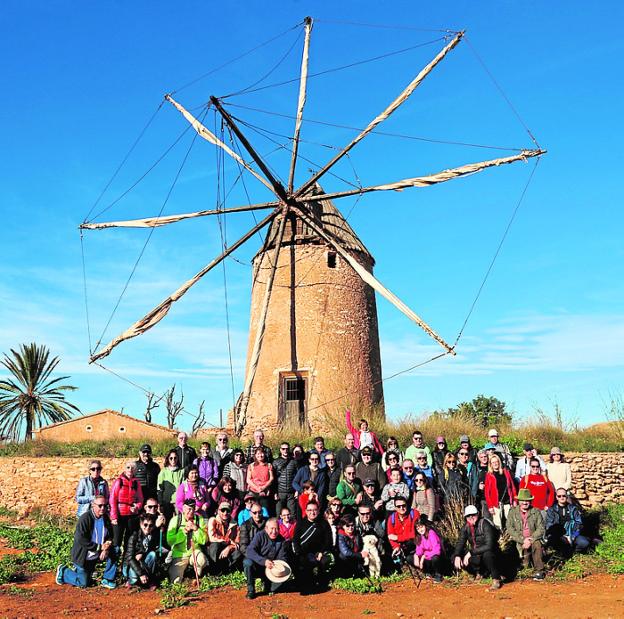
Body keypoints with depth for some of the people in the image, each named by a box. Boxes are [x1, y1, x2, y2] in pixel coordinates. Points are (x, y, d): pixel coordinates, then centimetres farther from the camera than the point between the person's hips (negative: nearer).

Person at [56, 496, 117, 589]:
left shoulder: (106, 518, -3)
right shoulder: (84, 518, -22)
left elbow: (110, 536, 2)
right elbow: (81, 540, -27)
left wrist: (106, 548, -19)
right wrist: (99, 547, -27)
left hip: (97, 555, 5)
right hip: (83, 556, -5)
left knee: (113, 554, -18)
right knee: (83, 583, 2)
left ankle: (107, 580, 1)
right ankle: (62, 571, 25)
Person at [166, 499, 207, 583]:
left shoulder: (199, 520, -4)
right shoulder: (175, 520, -7)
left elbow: (203, 541, -7)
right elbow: (170, 541, -14)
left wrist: (196, 529, -22)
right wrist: (184, 531, -23)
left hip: (195, 552, 0)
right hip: (179, 554, 0)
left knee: (201, 560, -32)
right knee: (176, 581, -12)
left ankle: (197, 578, -1)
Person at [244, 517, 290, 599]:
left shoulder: (282, 541, -1)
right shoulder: (260, 535, -13)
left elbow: (282, 558, 1)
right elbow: (249, 551, -25)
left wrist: (280, 566, -24)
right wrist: (264, 561, -39)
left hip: (271, 570, 3)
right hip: (256, 569, -3)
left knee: (286, 573, -23)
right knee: (247, 562, -34)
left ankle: (269, 588, 7)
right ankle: (251, 590, -11)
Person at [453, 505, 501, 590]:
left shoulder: (485, 524, -22)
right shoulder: (466, 527, -3)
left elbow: (489, 546, -31)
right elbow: (460, 543, -2)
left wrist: (471, 553, -31)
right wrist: (457, 556, -22)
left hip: (488, 553, -6)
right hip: (476, 556, 6)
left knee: (487, 554, -40)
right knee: (455, 559, -9)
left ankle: (496, 579, -15)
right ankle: (480, 571, 10)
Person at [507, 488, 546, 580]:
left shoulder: (536, 512, 3)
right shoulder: (512, 512, 2)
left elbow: (541, 529, -4)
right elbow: (510, 529, -5)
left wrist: (531, 540, -18)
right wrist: (523, 540, -17)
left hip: (533, 540, 0)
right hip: (520, 542, 0)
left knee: (537, 544, -33)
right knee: (525, 565, -12)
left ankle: (539, 571, -19)